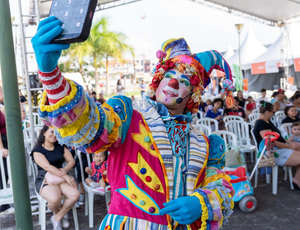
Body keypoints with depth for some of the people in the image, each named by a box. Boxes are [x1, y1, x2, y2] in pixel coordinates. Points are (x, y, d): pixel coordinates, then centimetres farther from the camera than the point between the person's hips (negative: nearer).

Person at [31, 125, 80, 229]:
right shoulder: (37, 150, -2)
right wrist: (65, 176, -23)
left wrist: (65, 169, -15)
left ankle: (57, 218, -2)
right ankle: (57, 213, 6)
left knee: (75, 194, -25)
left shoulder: (61, 147, 15)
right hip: (45, 180, -4)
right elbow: (47, 167, -15)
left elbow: (71, 161, 9)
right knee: (55, 199, -35)